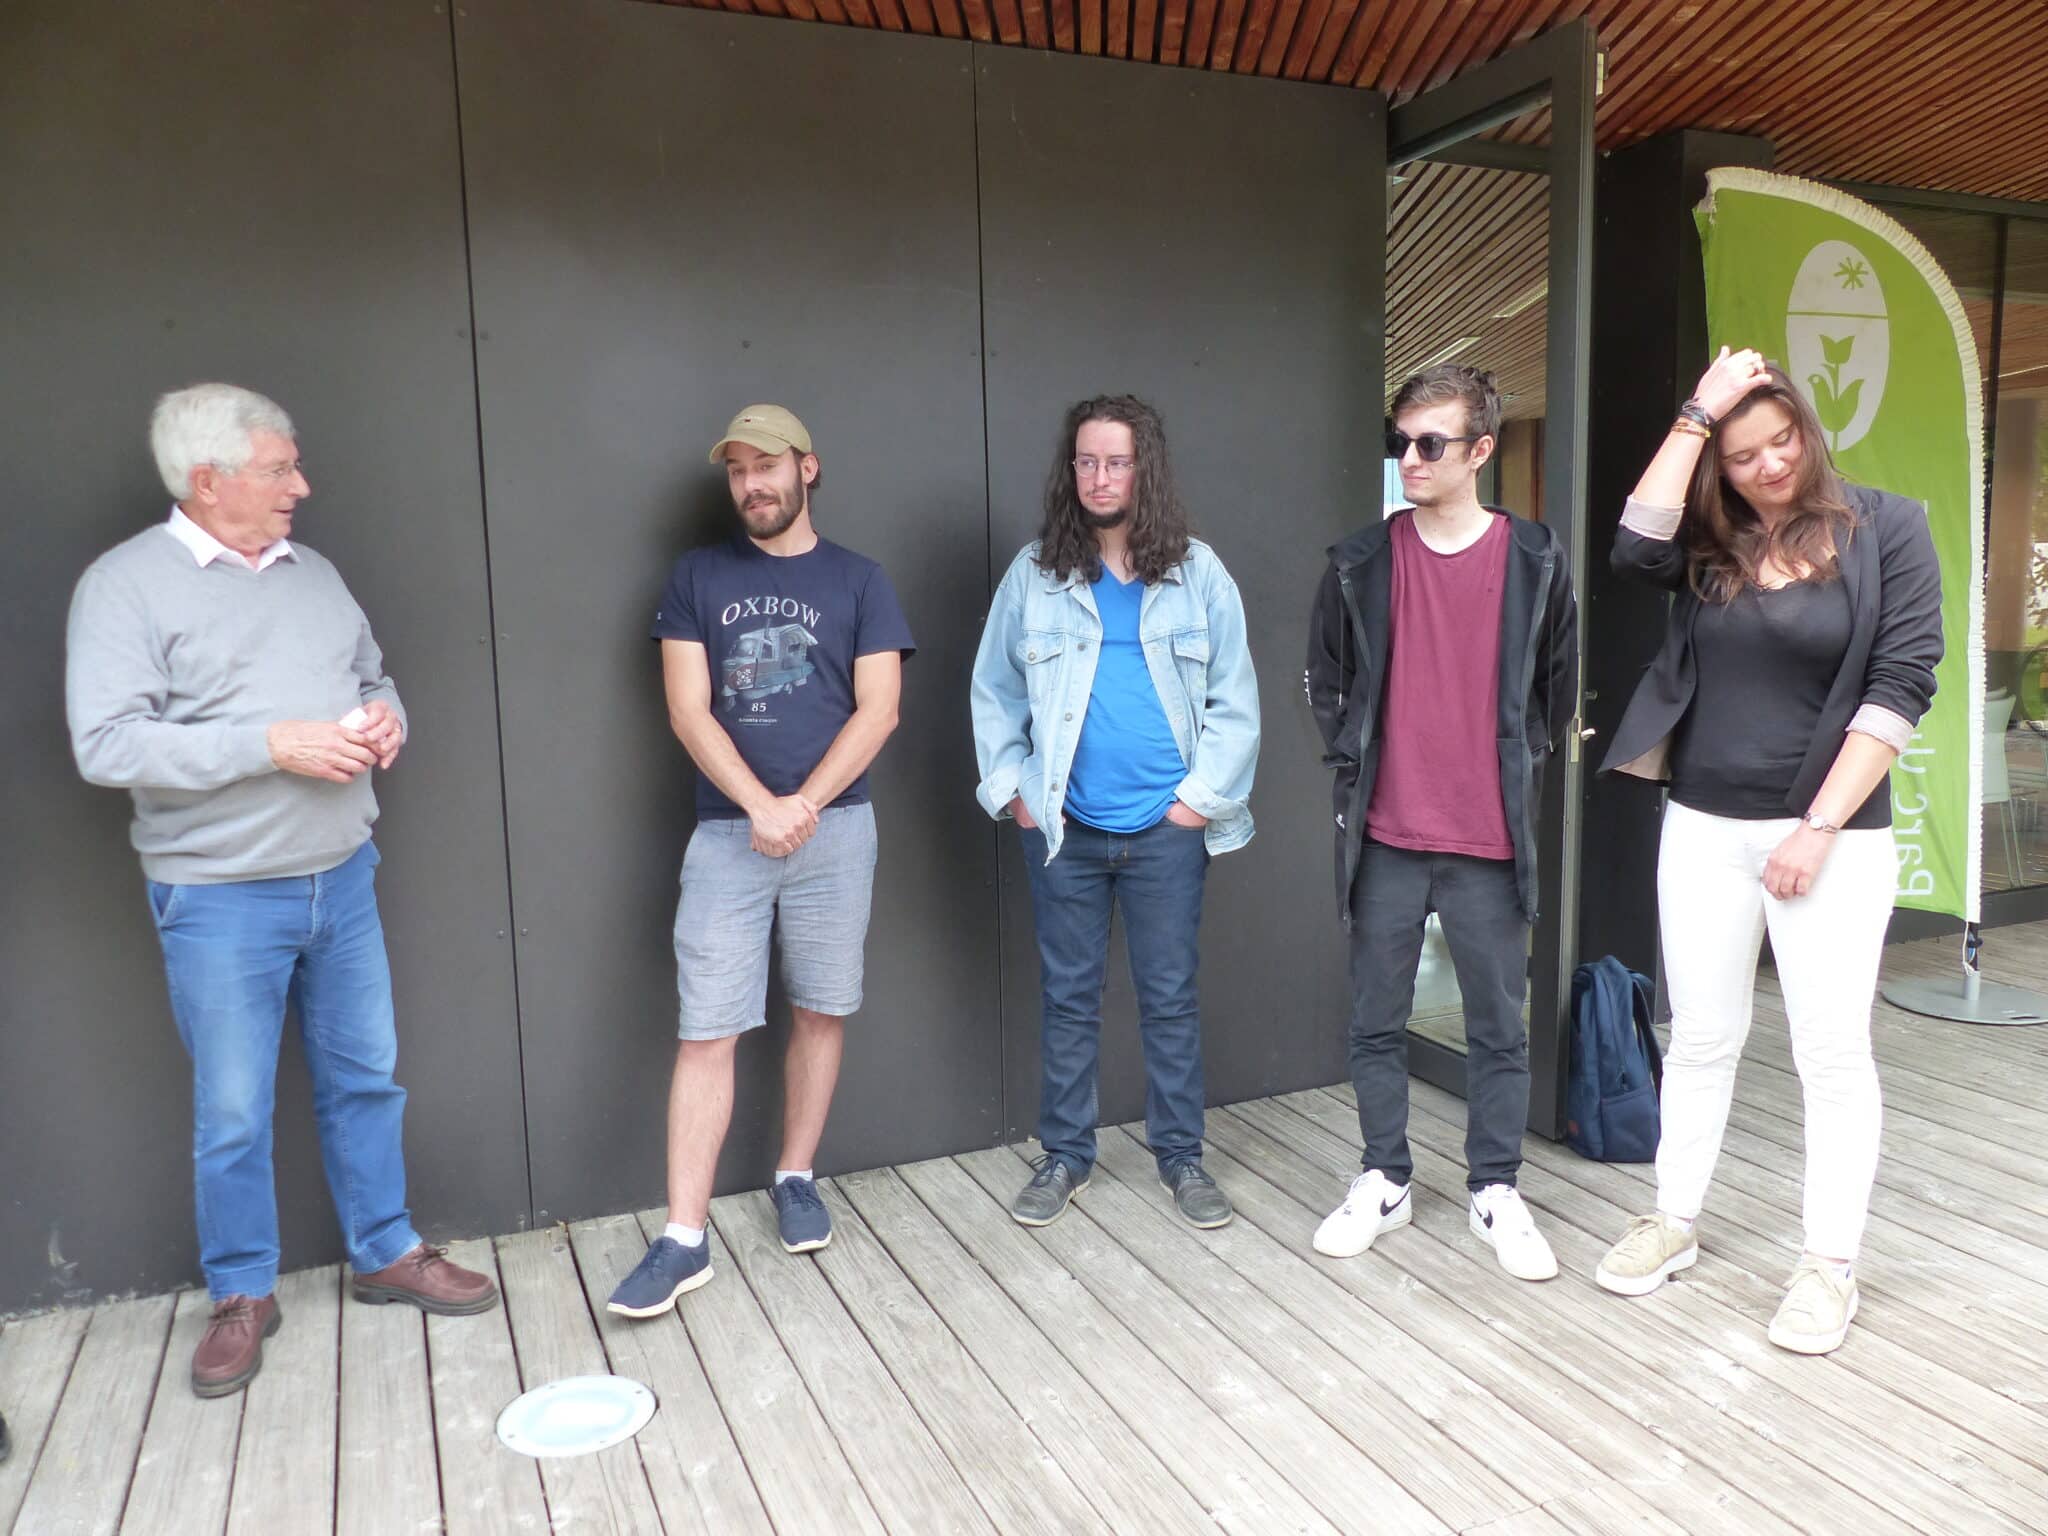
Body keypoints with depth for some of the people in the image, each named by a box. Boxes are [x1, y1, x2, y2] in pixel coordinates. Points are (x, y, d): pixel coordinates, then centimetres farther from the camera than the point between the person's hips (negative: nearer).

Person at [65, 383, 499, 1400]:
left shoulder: (313, 572, 9)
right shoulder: (126, 584, -10)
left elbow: (373, 677, 19)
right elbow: (106, 744, -19)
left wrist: (386, 717, -4)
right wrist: (274, 746, -23)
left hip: (342, 878, 5)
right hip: (220, 901, -5)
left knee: (364, 1078, 14)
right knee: (232, 1112, 7)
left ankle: (386, 1253, 30)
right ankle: (241, 1296, 26)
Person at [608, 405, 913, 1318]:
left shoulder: (857, 580, 6)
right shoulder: (697, 578, 7)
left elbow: (878, 708, -2)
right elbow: (688, 709, -1)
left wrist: (801, 806, -12)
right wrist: (761, 806, -13)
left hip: (834, 827, 1)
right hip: (726, 832, 0)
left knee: (821, 1011, 9)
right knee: (706, 1032, -2)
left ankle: (796, 1178, 28)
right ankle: (684, 1239, 3)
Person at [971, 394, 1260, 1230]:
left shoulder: (1197, 572, 0)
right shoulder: (1035, 573, 1)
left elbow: (1235, 699, 0)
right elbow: (994, 692, 6)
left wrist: (1204, 795, -5)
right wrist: (1012, 790, -1)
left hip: (1166, 830, -1)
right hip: (1063, 828, 1)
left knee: (1170, 996, 9)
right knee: (1067, 997, 12)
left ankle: (1181, 1155, 25)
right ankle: (1064, 1154, 27)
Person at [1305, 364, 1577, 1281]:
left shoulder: (1535, 560, 0)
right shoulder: (1360, 562, 1)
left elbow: (1559, 686, 10)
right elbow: (1325, 681, 11)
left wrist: (1517, 777, 9)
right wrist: (1353, 773, 7)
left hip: (1490, 843, -1)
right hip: (1384, 840, 1)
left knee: (1498, 1030, 10)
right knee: (1377, 1024, 11)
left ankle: (1495, 1191, 26)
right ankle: (1383, 1181, 27)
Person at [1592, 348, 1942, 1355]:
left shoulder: (1886, 528, -4)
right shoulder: (1709, 545, 5)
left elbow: (1900, 686, -9)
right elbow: (1634, 549, -17)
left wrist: (1820, 826, -14)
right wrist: (1696, 417, -11)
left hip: (1833, 835, -3)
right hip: (1704, 828, 3)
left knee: (1831, 1052, 3)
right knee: (1702, 1038, 12)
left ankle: (1829, 1266, 15)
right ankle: (1674, 1223, 26)